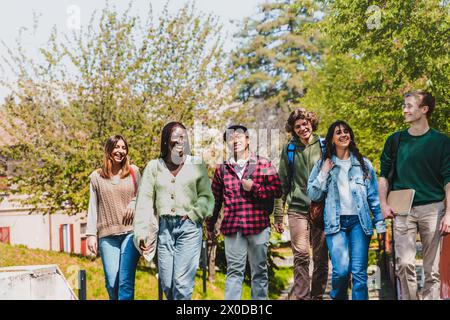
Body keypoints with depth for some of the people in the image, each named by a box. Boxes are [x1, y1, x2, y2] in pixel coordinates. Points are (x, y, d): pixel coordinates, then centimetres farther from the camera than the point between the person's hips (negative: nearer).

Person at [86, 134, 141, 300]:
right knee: (111, 282, -4)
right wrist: (91, 234, 1)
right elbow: (93, 207, 9)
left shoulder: (133, 171, 9)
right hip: (107, 235, 1)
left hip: (130, 232, 0)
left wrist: (134, 203, -5)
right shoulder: (96, 176, 9)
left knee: (126, 281, -10)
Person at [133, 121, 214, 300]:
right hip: (164, 227, 2)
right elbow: (144, 201, 3)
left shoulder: (196, 165, 5)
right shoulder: (154, 166, 7)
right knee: (166, 284, 3)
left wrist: (192, 215, -10)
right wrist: (142, 233, -6)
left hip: (189, 227, -2)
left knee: (182, 283, -10)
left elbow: (206, 197, 5)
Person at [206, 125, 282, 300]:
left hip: (258, 225, -1)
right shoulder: (222, 169, 11)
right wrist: (210, 225, 17)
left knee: (259, 270, 8)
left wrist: (253, 187, -10)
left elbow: (277, 190, -1)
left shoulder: (263, 164, 5)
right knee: (234, 271, 1)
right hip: (232, 227, 1)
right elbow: (215, 199, 16)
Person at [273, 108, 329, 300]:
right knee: (301, 255, -10)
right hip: (297, 209, 0)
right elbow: (282, 183, 12)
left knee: (321, 257, 3)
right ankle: (301, 296, -10)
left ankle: (317, 295, 13)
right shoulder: (289, 150, 10)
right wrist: (278, 214, 7)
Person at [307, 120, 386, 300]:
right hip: (336, 223, -1)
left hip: (359, 222, 1)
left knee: (359, 272, -5)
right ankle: (337, 297, 11)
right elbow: (313, 195, 6)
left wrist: (380, 225, 5)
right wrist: (324, 173, -3)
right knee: (341, 270, -15)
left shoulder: (363, 164, 10)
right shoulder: (323, 164, 10)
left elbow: (374, 197, 10)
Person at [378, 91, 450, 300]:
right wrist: (383, 204, 1)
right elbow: (384, 174, 13)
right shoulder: (395, 140, 8)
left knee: (432, 268, 3)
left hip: (432, 209, -1)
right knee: (404, 264, -6)